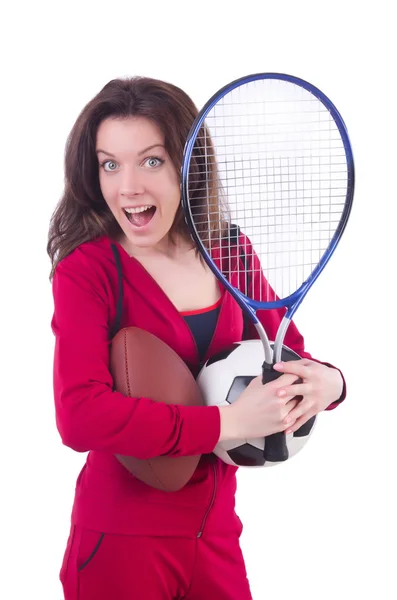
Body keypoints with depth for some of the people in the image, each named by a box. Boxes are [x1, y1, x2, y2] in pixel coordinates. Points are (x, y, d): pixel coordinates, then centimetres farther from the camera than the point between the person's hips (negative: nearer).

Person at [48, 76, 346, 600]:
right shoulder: (86, 272, -14)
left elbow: (290, 356, 10)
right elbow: (81, 416, -27)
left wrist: (327, 382, -14)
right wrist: (228, 422, -28)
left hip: (216, 533, 5)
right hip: (121, 542, -5)